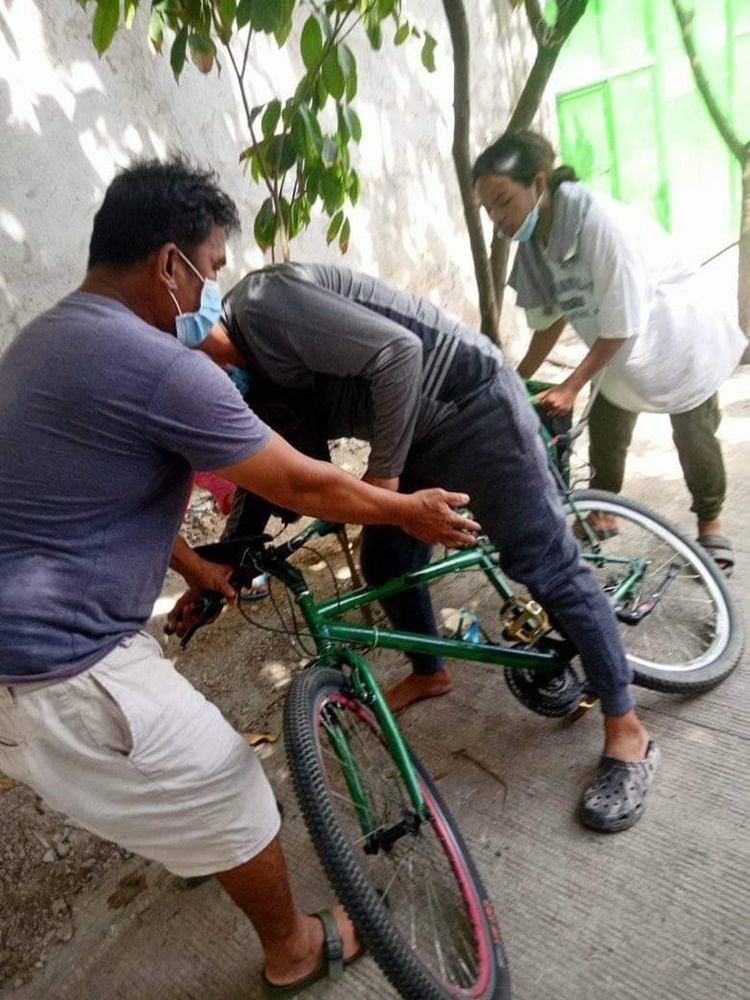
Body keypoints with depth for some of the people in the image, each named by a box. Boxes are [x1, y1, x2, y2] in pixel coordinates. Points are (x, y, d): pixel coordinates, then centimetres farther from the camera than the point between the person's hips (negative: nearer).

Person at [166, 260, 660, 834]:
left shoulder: (262, 304, -21)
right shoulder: (250, 379, 7)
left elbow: (397, 351, -28)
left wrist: (383, 472, -21)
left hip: (473, 408, -9)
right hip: (414, 434, 9)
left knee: (546, 567, -6)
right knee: (385, 567, 14)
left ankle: (627, 734, 8)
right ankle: (429, 675, 39)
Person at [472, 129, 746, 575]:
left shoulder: (601, 221, -35)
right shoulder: (534, 240, -13)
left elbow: (620, 324, -30)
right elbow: (551, 317, -2)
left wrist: (571, 386, -27)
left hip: (678, 333, -6)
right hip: (623, 349, 6)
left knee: (693, 432, 5)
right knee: (606, 430, 5)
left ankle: (711, 522, 26)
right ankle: (603, 514, 26)